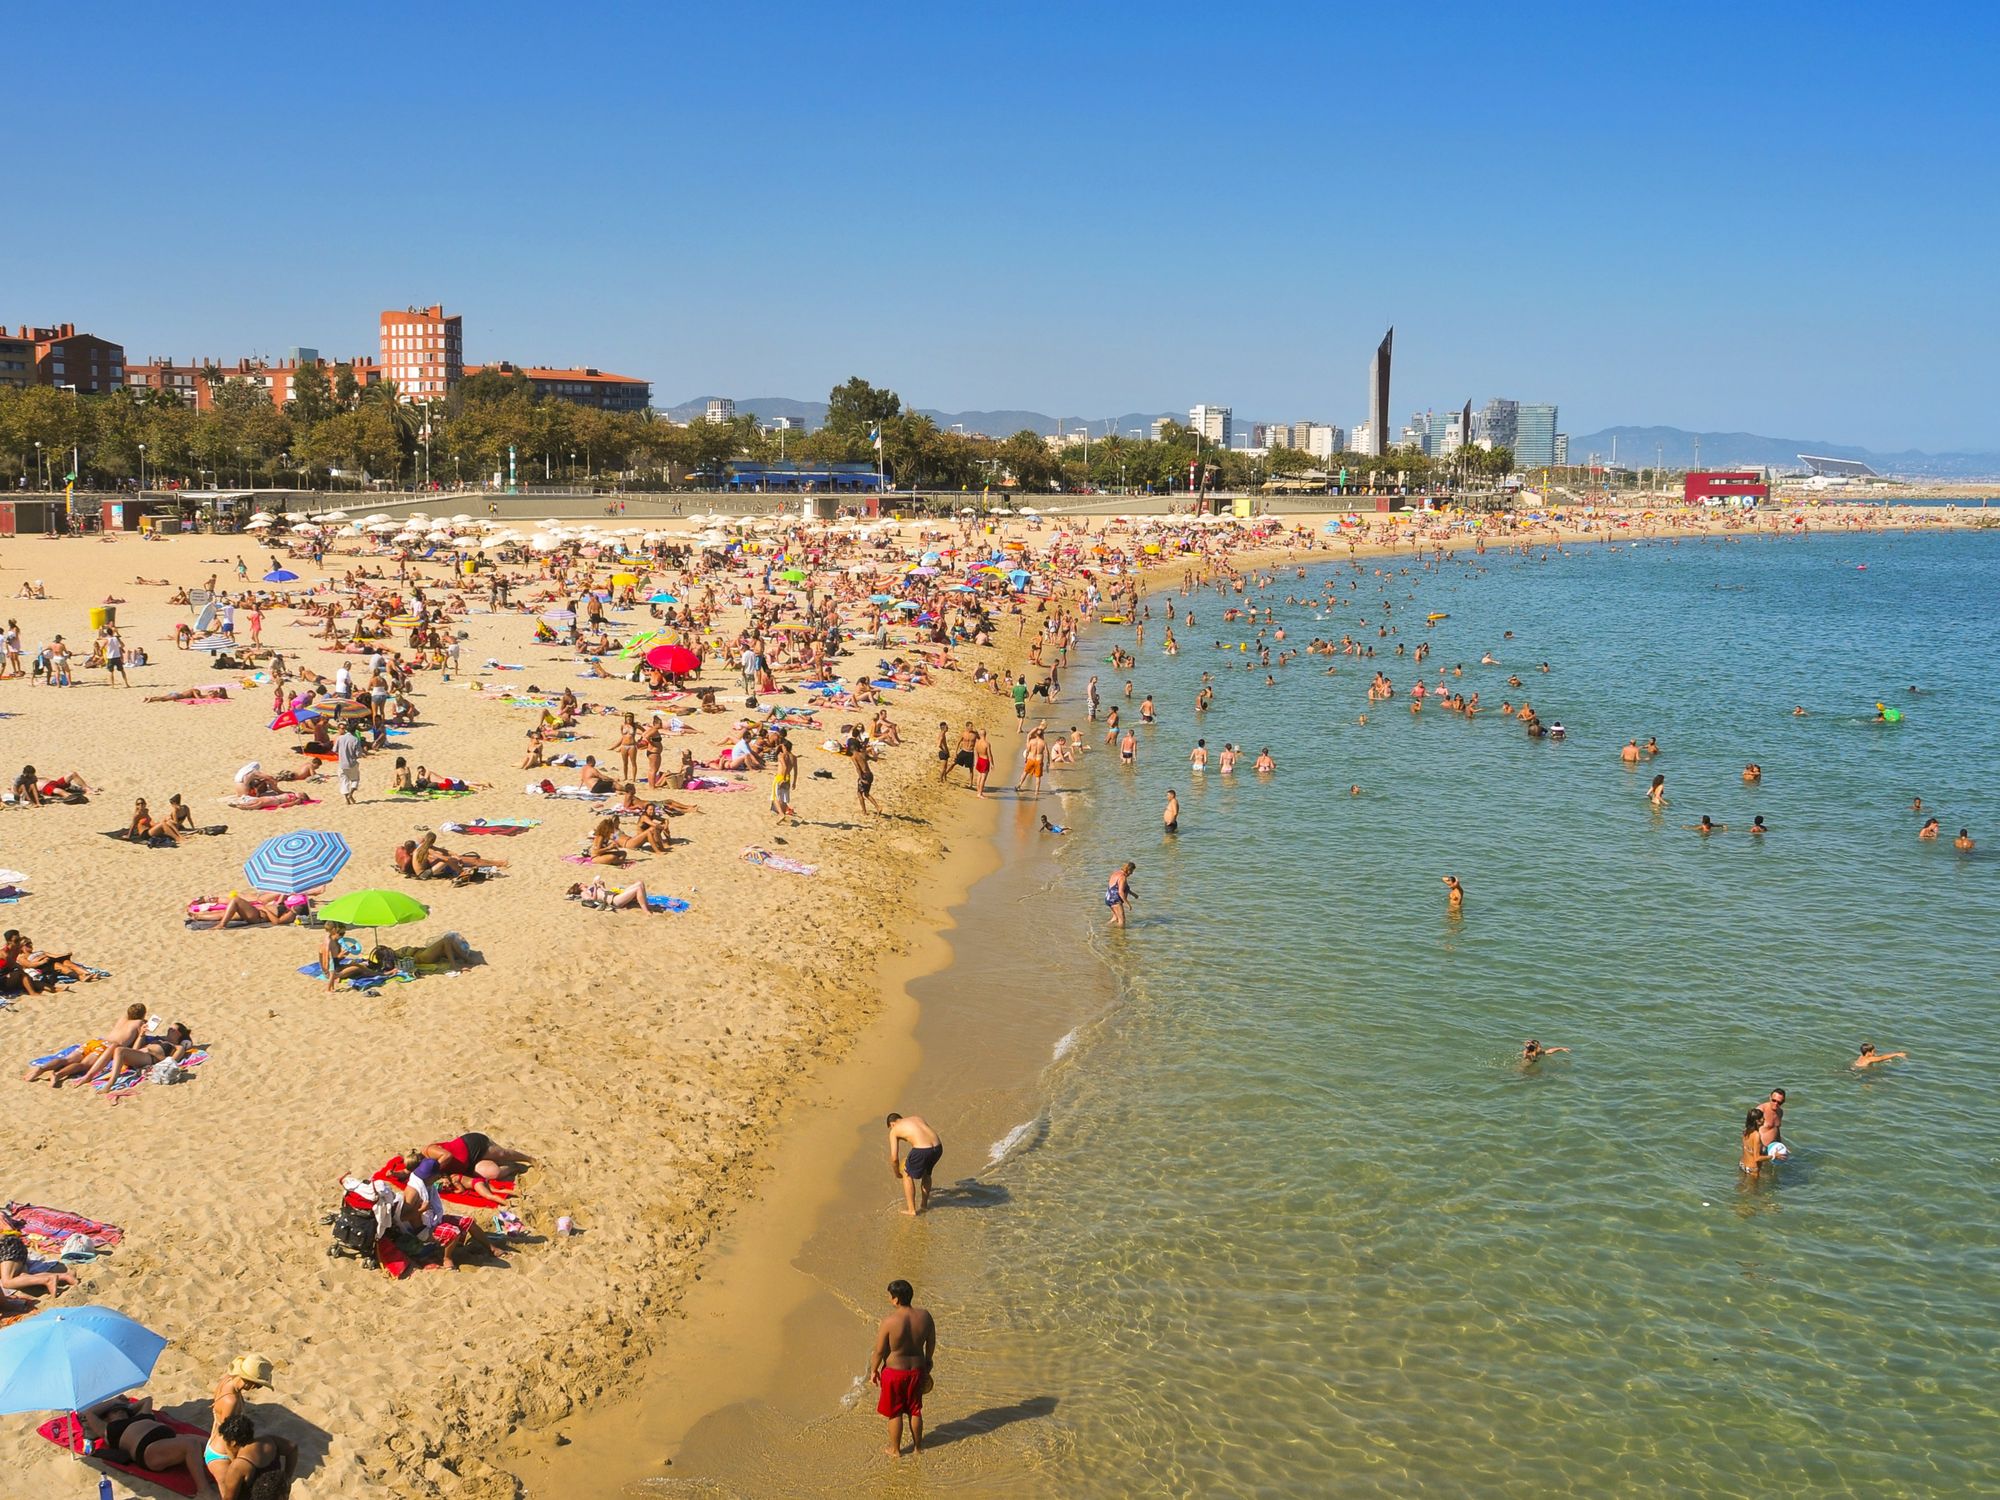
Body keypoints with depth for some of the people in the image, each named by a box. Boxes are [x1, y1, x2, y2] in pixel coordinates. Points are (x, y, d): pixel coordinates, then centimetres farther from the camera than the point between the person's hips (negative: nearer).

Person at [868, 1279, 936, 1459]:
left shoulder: (888, 1322, -26)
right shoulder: (924, 1316, -14)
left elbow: (879, 1351, -15)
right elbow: (931, 1343, 1)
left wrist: (873, 1370, 2)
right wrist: (928, 1363, 19)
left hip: (894, 1371, -4)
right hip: (917, 1369, 4)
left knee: (895, 1412, 17)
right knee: (915, 1410, 23)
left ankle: (895, 1449, 32)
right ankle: (917, 1446, 38)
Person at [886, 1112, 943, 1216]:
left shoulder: (894, 1131, 15)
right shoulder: (918, 1117, 29)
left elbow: (894, 1158, 13)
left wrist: (897, 1173, 32)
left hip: (922, 1150, -5)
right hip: (938, 1147, 5)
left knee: (908, 1175, 21)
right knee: (926, 1172, 33)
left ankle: (911, 1210, 23)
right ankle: (924, 1204, 45)